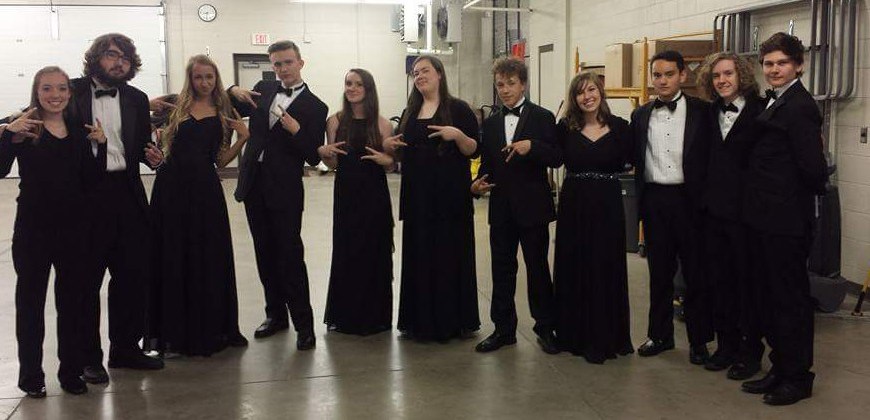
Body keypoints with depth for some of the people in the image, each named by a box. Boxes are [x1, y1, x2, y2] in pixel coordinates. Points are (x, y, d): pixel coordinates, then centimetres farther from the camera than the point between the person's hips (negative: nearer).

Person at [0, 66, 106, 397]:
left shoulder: (79, 130, 7)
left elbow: (90, 181, 6)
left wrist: (100, 145, -4)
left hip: (73, 226, 4)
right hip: (33, 227, -4)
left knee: (72, 299, 11)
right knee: (31, 298, 7)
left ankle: (71, 371, 23)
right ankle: (30, 374, 18)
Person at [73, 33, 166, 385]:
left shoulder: (137, 99, 10)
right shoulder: (72, 92, -1)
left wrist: (153, 156, -7)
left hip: (126, 194, 4)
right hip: (83, 196, -4)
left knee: (134, 273, 9)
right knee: (86, 278, 6)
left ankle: (125, 348, 24)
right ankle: (88, 356, 17)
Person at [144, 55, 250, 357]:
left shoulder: (224, 113, 8)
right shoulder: (176, 106, 4)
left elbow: (221, 161, 6)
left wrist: (244, 137, -5)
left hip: (205, 189, 1)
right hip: (172, 185, -1)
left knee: (210, 257, 7)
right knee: (173, 257, 5)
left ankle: (212, 328, 22)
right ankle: (174, 331, 16)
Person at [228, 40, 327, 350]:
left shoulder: (314, 107, -3)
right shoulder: (264, 89, 9)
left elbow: (313, 157, -6)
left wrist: (297, 131, -22)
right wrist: (234, 91, 0)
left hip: (284, 189, -5)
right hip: (254, 183, 5)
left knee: (290, 255, -7)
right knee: (265, 253, 13)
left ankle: (304, 324, 0)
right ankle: (276, 314, 25)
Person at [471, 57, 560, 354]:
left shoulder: (542, 118, -1)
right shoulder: (490, 124, 12)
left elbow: (556, 159, -7)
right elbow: (486, 164, 14)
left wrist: (531, 147, -23)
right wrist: (477, 184, -6)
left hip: (532, 207, -4)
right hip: (501, 207, 4)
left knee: (538, 268, 4)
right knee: (502, 270, 9)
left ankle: (545, 327, 17)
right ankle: (503, 329, 18)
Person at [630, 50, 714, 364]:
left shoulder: (702, 112, -2)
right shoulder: (641, 115, 9)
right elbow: (635, 159, 10)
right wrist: (641, 198, 2)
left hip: (689, 200, -3)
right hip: (654, 200, 3)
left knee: (696, 272, 5)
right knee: (659, 271, 12)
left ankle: (698, 339, 17)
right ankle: (660, 334, 24)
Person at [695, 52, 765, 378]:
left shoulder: (760, 113, -9)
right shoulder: (710, 114, 9)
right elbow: (705, 159, 11)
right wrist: (704, 199, 3)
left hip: (745, 212, -5)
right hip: (714, 210, 6)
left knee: (748, 281, 5)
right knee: (719, 280, 12)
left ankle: (750, 351, 17)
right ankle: (726, 345, 25)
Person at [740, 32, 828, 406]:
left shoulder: (800, 107, -17)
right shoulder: (772, 102, 12)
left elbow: (813, 166, -20)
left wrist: (813, 191, -3)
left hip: (786, 220, -9)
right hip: (763, 217, 9)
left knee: (790, 298, 3)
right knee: (769, 295, 16)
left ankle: (798, 377, 17)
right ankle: (780, 368, 29)